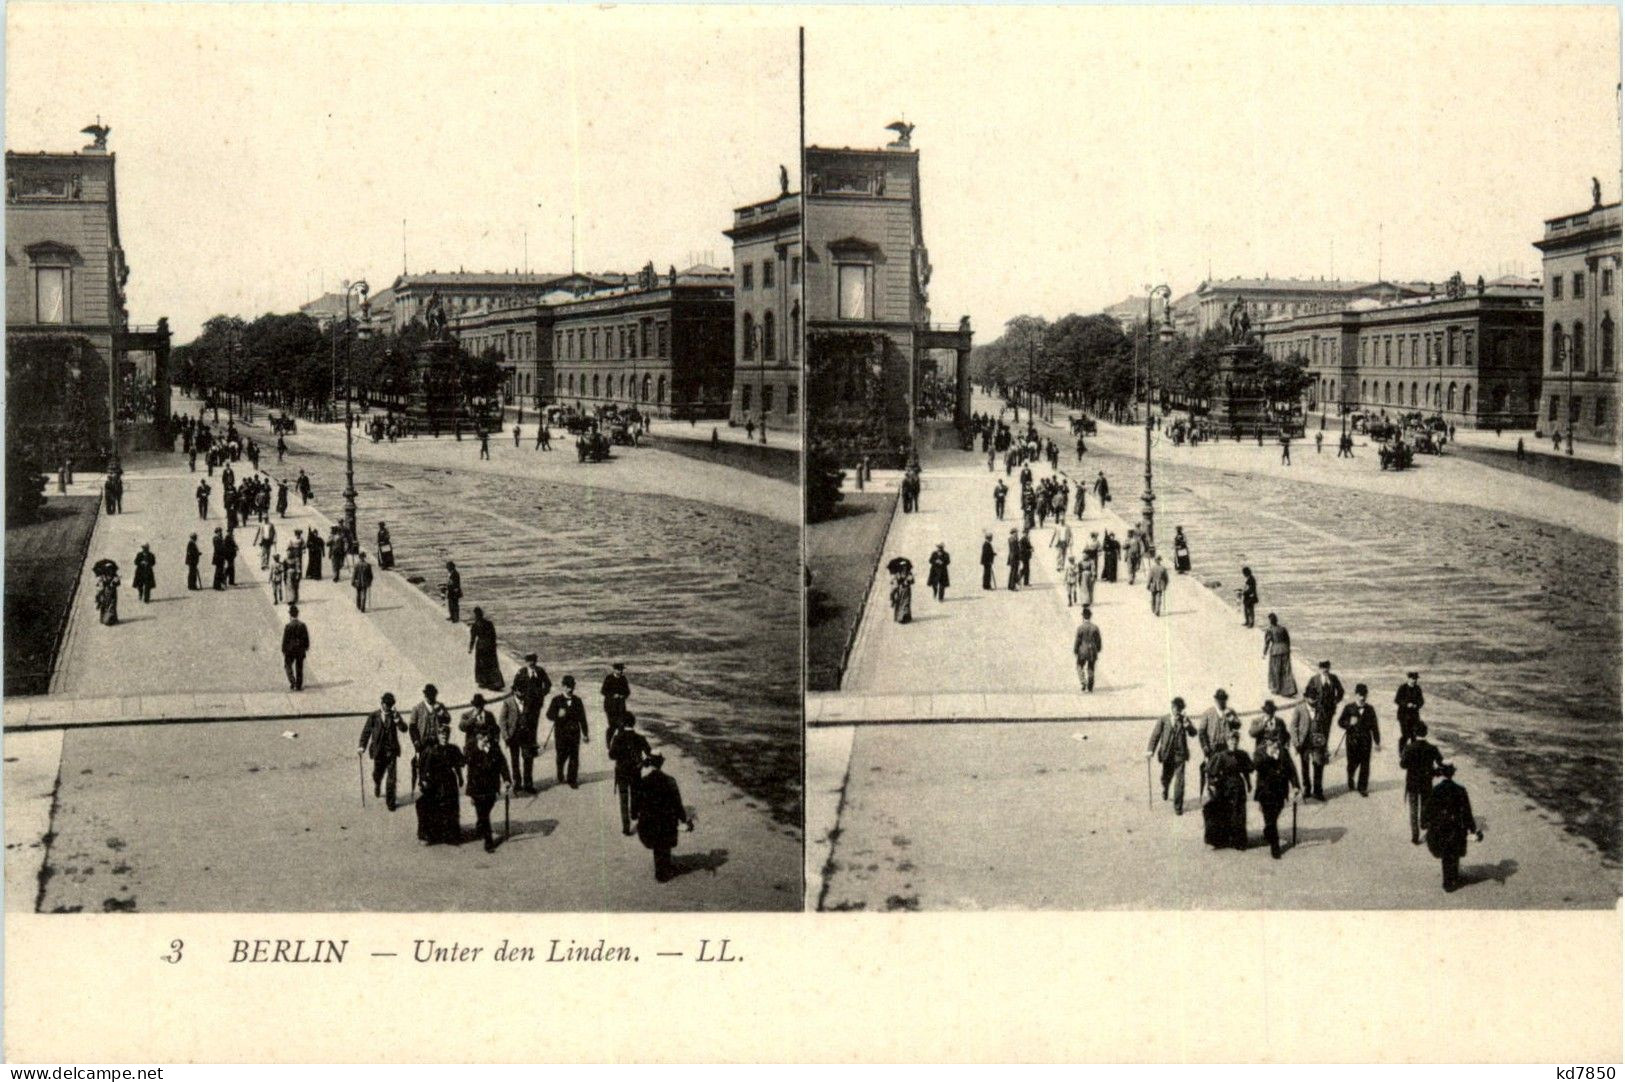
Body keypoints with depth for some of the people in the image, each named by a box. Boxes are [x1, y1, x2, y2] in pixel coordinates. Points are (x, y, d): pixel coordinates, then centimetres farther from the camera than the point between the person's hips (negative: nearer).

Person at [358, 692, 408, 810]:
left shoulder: (395, 715, 0)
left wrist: (397, 719, -27)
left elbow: (404, 729, -11)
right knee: (378, 773, 16)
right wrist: (362, 746, -11)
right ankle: (377, 786, 51)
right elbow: (366, 731, -1)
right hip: (379, 750, 0)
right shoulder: (374, 716, -3)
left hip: (391, 750, 0)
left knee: (391, 776, -4)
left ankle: (390, 802, 5)